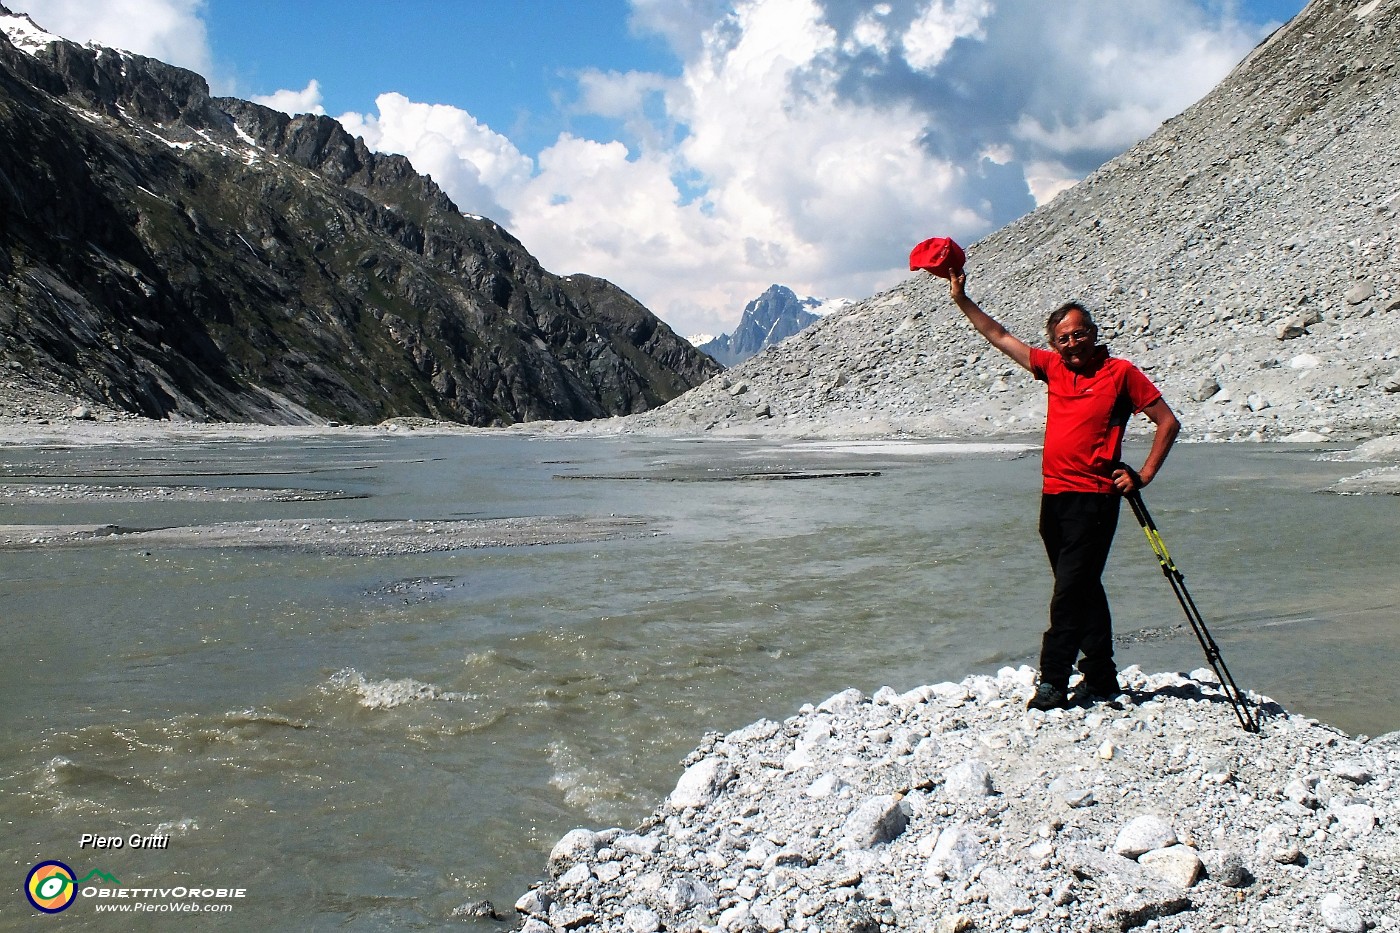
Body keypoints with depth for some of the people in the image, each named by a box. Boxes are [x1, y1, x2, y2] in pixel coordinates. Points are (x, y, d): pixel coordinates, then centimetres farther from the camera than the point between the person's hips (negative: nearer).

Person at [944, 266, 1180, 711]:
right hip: (1053, 496, 7)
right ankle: (1101, 677, 23)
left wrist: (1144, 475, -6)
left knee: (1070, 591, -10)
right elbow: (1000, 337, 19)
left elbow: (1168, 422, 0)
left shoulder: (1120, 372, -3)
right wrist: (961, 299, 16)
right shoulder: (1053, 367, 11)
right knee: (1082, 591, 13)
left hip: (1094, 498, -6)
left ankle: (1053, 681, -6)